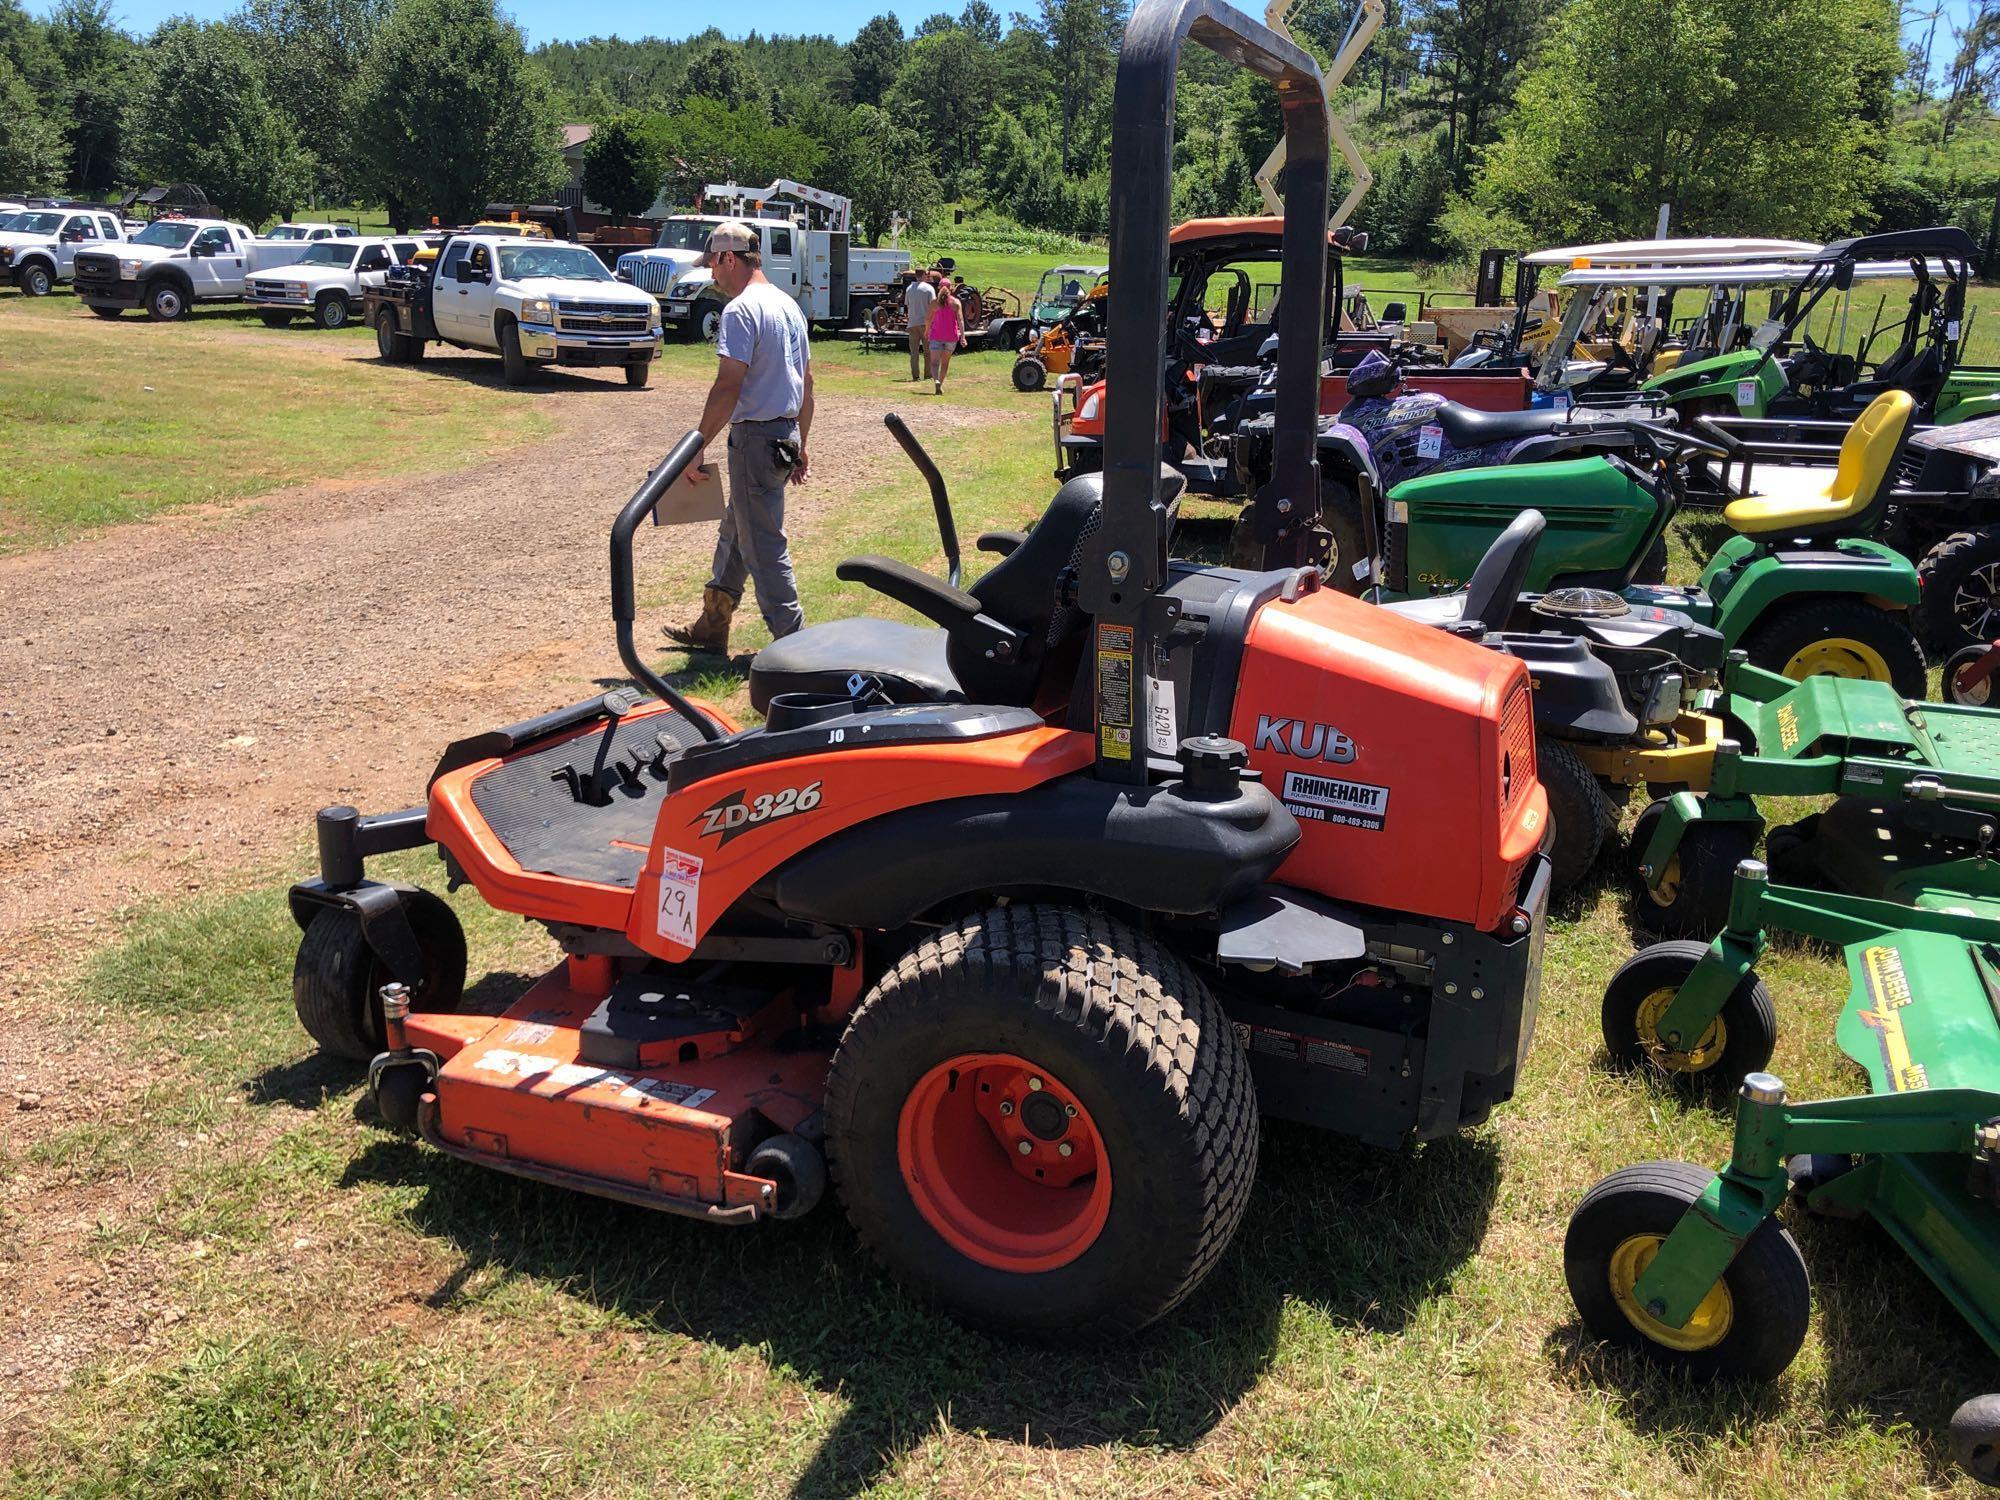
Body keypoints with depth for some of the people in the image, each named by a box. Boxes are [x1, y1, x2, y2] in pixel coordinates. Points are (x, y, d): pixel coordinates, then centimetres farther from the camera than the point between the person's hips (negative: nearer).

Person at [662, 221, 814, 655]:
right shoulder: (789, 306, 14)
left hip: (755, 438, -10)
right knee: (733, 531, 19)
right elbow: (807, 382, 18)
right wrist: (800, 444, 23)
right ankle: (711, 628, 29)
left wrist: (698, 447, -16)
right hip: (786, 434, 10)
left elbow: (728, 386, -22)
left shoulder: (741, 310, -15)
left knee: (763, 544, -3)